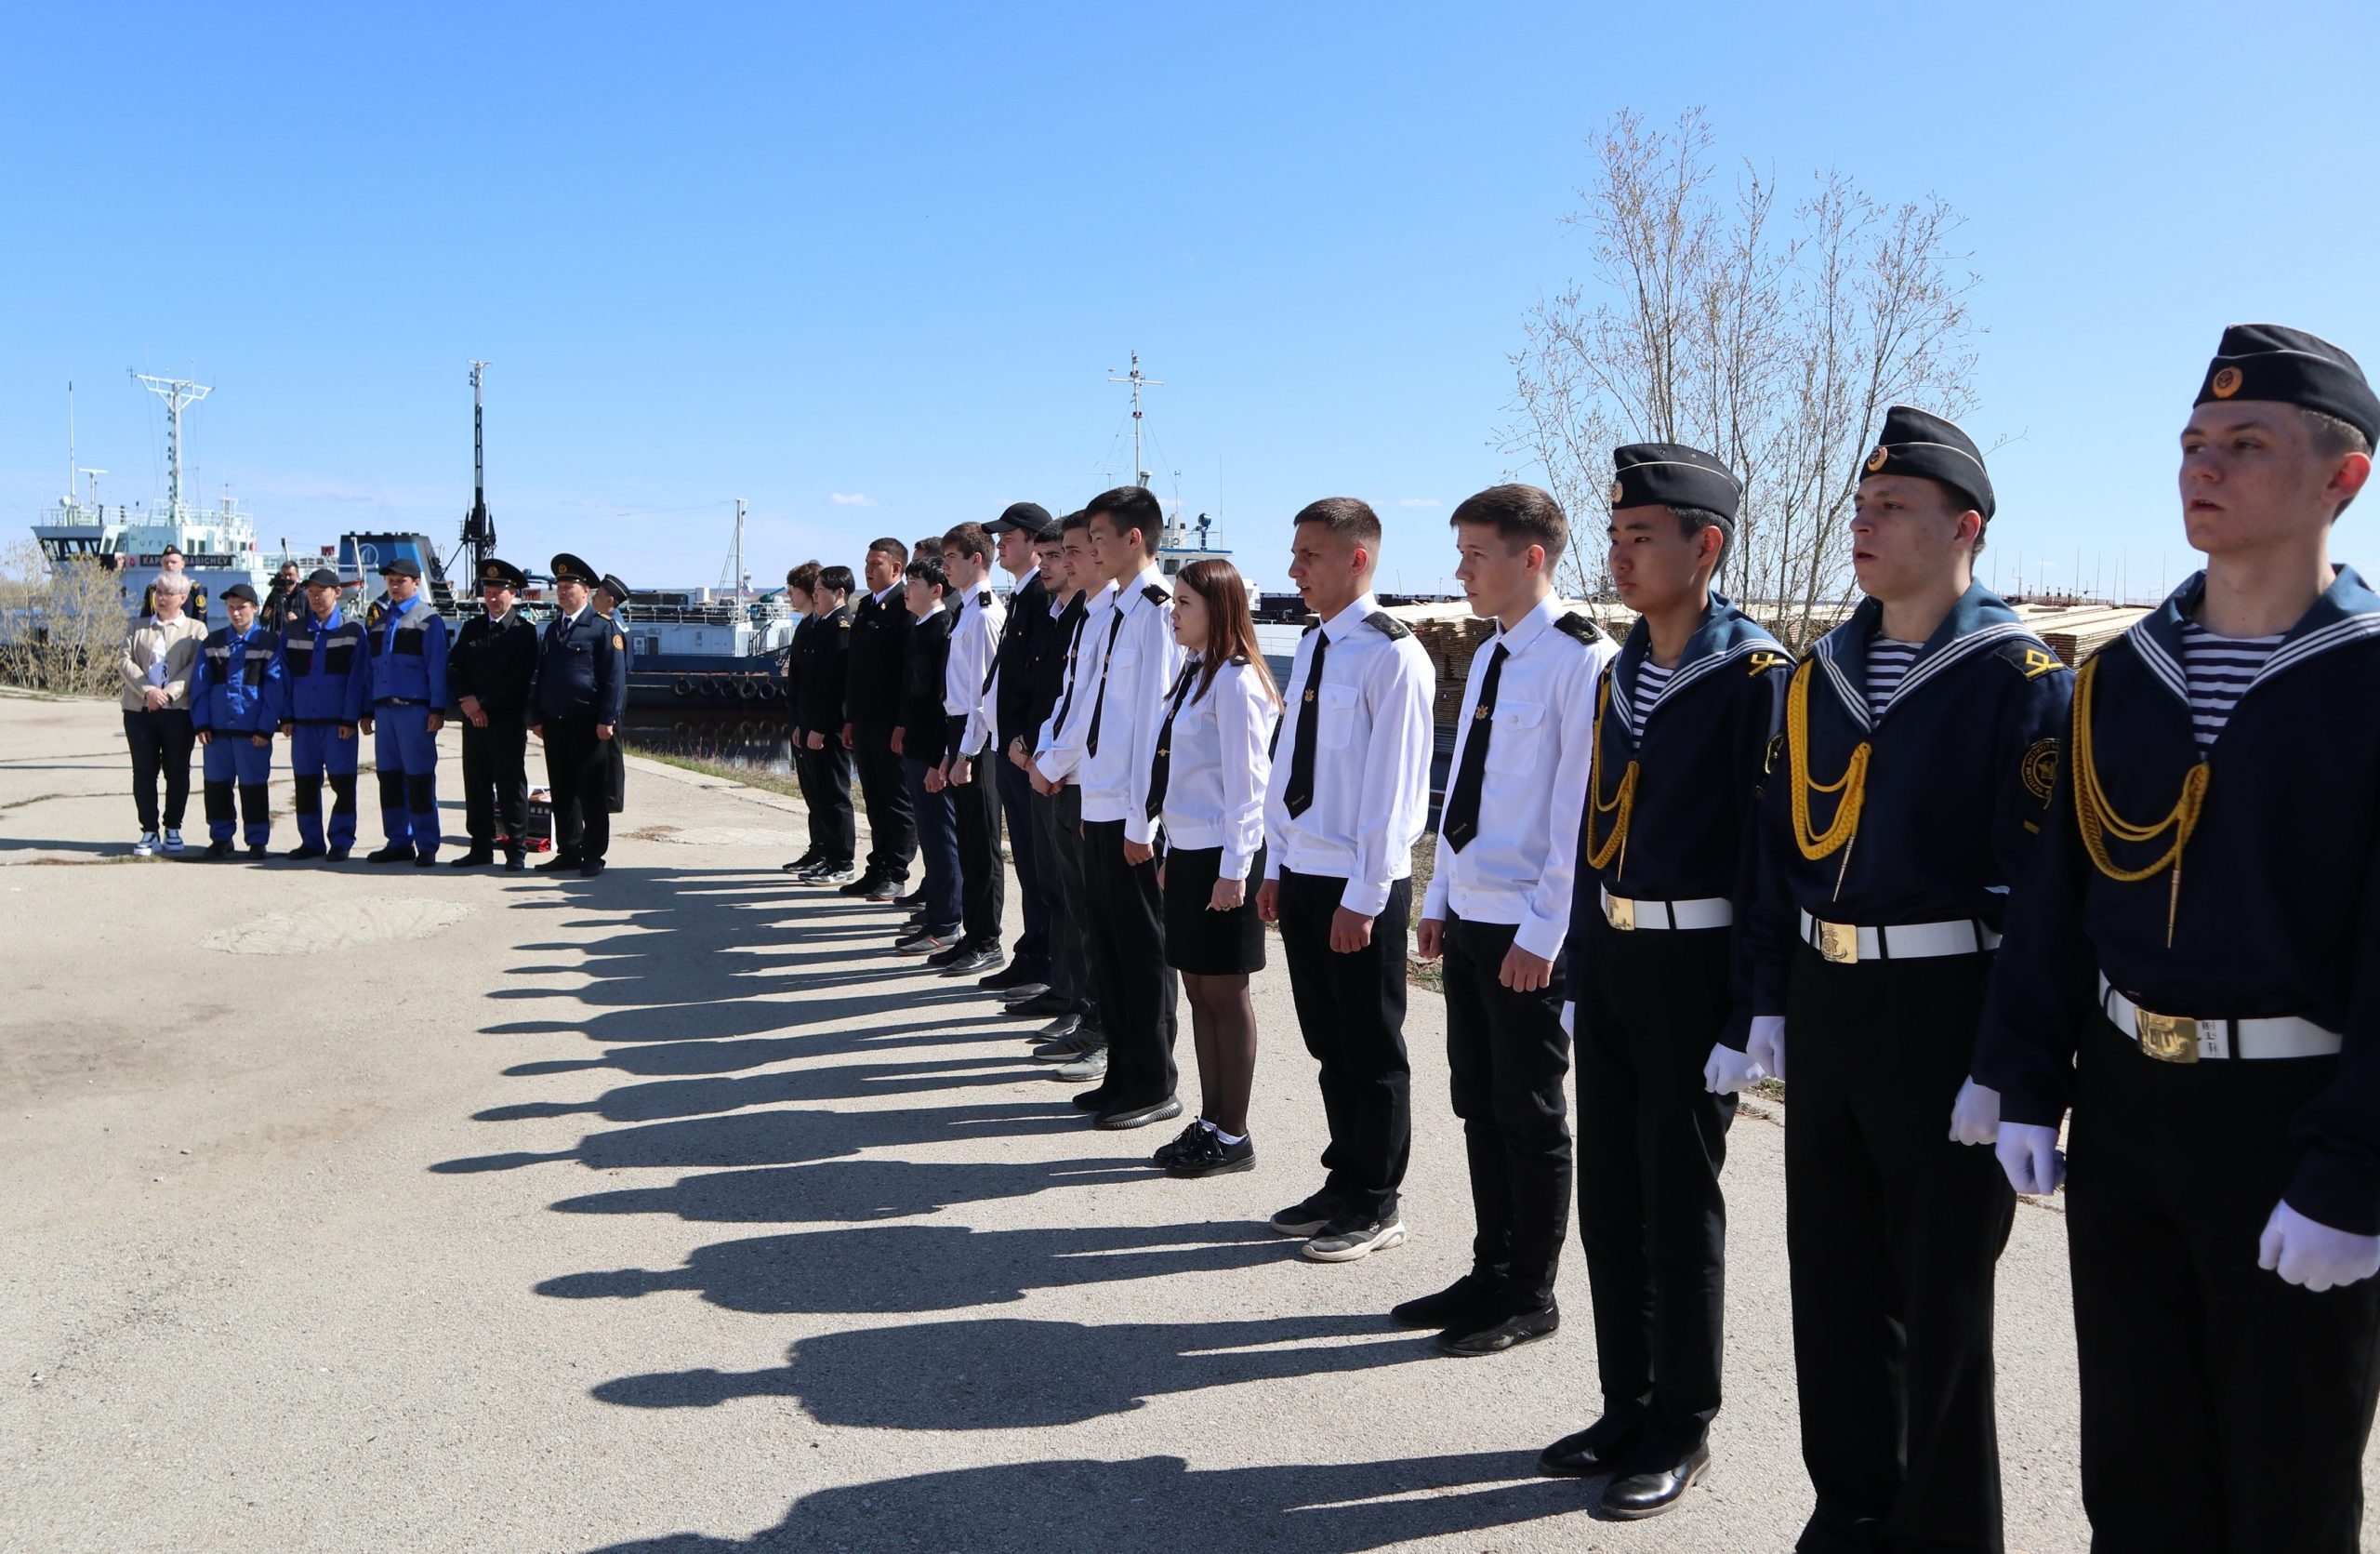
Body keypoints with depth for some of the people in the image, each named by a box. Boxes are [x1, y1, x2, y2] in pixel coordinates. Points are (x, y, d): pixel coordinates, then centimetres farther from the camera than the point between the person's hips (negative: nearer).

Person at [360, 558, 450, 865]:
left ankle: (427, 847, 0)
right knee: (389, 778, 8)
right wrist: (366, 710, 13)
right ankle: (399, 843, 16)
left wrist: (437, 709, -12)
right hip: (384, 709, 6)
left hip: (415, 709, -6)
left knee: (420, 778, -5)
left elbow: (437, 666, -5)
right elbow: (369, 666, 17)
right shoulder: (376, 619, 17)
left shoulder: (429, 618, 0)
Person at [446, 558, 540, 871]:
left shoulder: (523, 630, -3)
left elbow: (520, 678, -10)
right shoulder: (471, 628, 14)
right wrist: (466, 702, -6)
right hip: (473, 718, 5)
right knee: (476, 785, 7)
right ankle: (481, 848, 14)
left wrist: (482, 701, -11)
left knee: (511, 785, -2)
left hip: (508, 719, -5)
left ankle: (517, 851, 3)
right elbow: (453, 667, 10)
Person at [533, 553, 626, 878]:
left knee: (592, 793, 0)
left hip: (587, 725, -7)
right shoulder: (553, 628, 16)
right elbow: (541, 676, 20)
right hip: (554, 724, 7)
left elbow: (615, 677, -10)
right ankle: (568, 852, 18)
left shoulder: (603, 628, -5)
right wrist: (536, 717, 14)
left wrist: (607, 719, -15)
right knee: (562, 792, 10)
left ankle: (593, 856, 6)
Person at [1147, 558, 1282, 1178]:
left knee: (1224, 992, 0)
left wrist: (1234, 869, -19)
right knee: (1198, 991, 14)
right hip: (1186, 849, 9)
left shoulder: (1235, 680, -15)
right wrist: (1171, 852, 16)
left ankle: (1233, 1137, 11)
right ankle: (1209, 1123, 24)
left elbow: (1247, 782, -18)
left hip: (1221, 857, -9)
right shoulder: (1192, 672, 14)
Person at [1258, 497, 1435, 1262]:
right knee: (1328, 1045, 17)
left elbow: (1393, 785, -17)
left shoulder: (1393, 656, -15)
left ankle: (1376, 1206, 19)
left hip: (1359, 885, -8)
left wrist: (1363, 896, -18)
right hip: (1302, 875, 8)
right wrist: (1276, 866, 12)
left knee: (1371, 1052, 5)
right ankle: (1343, 1184, 31)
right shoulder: (1311, 648, 10)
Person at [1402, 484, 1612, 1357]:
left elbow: (1579, 811, -17)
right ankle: (1491, 1273, 30)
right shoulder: (1490, 658, 12)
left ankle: (1530, 1296, 20)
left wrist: (1542, 933, -18)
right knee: (1478, 1104, 16)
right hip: (1468, 917, 8)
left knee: (1530, 1114, 4)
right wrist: (1438, 900, 14)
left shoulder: (1580, 662, -15)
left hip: (1526, 932, -8)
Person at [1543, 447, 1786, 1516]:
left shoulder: (1756, 678, -12)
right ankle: (1627, 1409, 29)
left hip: (1692, 969, -7)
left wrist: (1748, 1019, -16)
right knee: (1608, 1204, 14)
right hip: (1608, 959, 7)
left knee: (1680, 1210, 5)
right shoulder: (1619, 675, 10)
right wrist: (1579, 979, 14)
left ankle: (1681, 1432, 22)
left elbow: (1770, 857, -14)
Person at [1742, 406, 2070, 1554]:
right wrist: (1772, 999, 9)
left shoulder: (2023, 680, -10)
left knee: (1940, 1295, 7)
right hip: (1826, 1006, 6)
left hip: (1944, 1014, -6)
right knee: (1833, 1277, 15)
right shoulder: (1820, 674, 8)